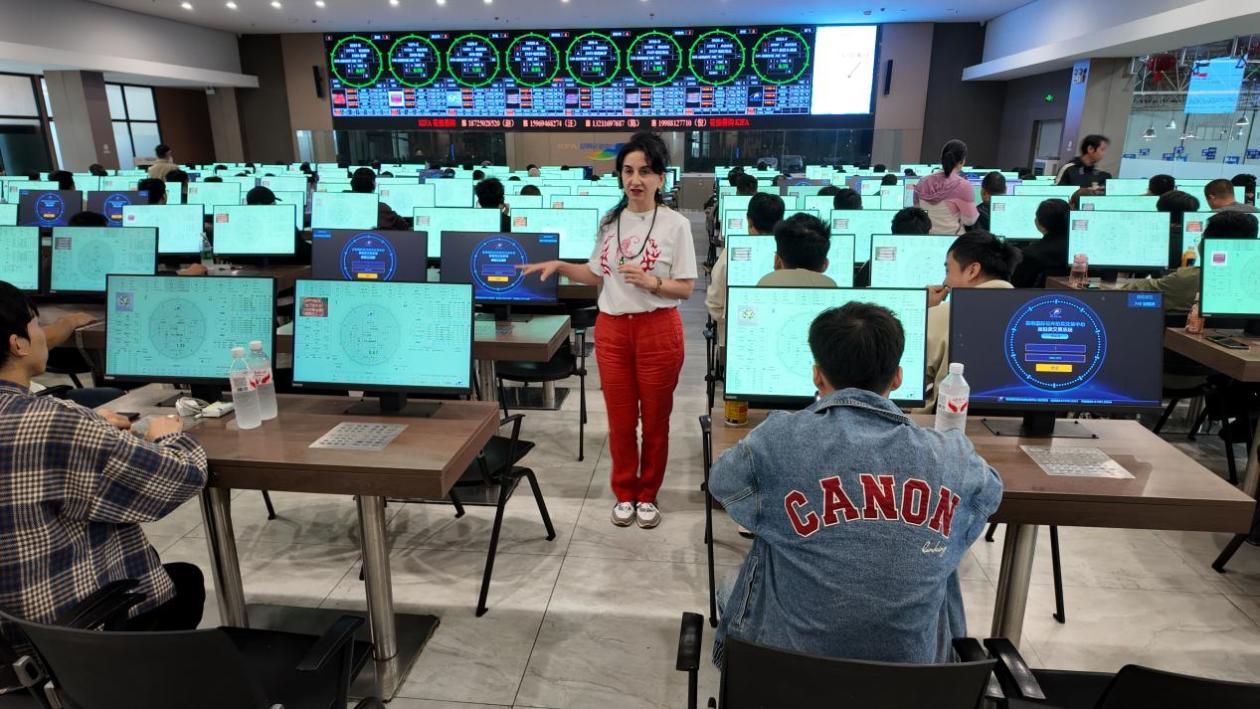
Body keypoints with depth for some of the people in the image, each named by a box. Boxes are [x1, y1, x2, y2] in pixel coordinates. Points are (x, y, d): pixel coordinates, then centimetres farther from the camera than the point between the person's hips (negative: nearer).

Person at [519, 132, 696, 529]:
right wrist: (560, 266, 1)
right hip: (612, 330, 4)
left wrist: (651, 282, -23)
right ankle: (624, 493, 29)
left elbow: (686, 289, -7)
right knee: (620, 420, 12)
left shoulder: (675, 224, -7)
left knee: (655, 421, 9)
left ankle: (647, 495, 27)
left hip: (658, 331, -3)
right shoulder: (609, 222, 6)